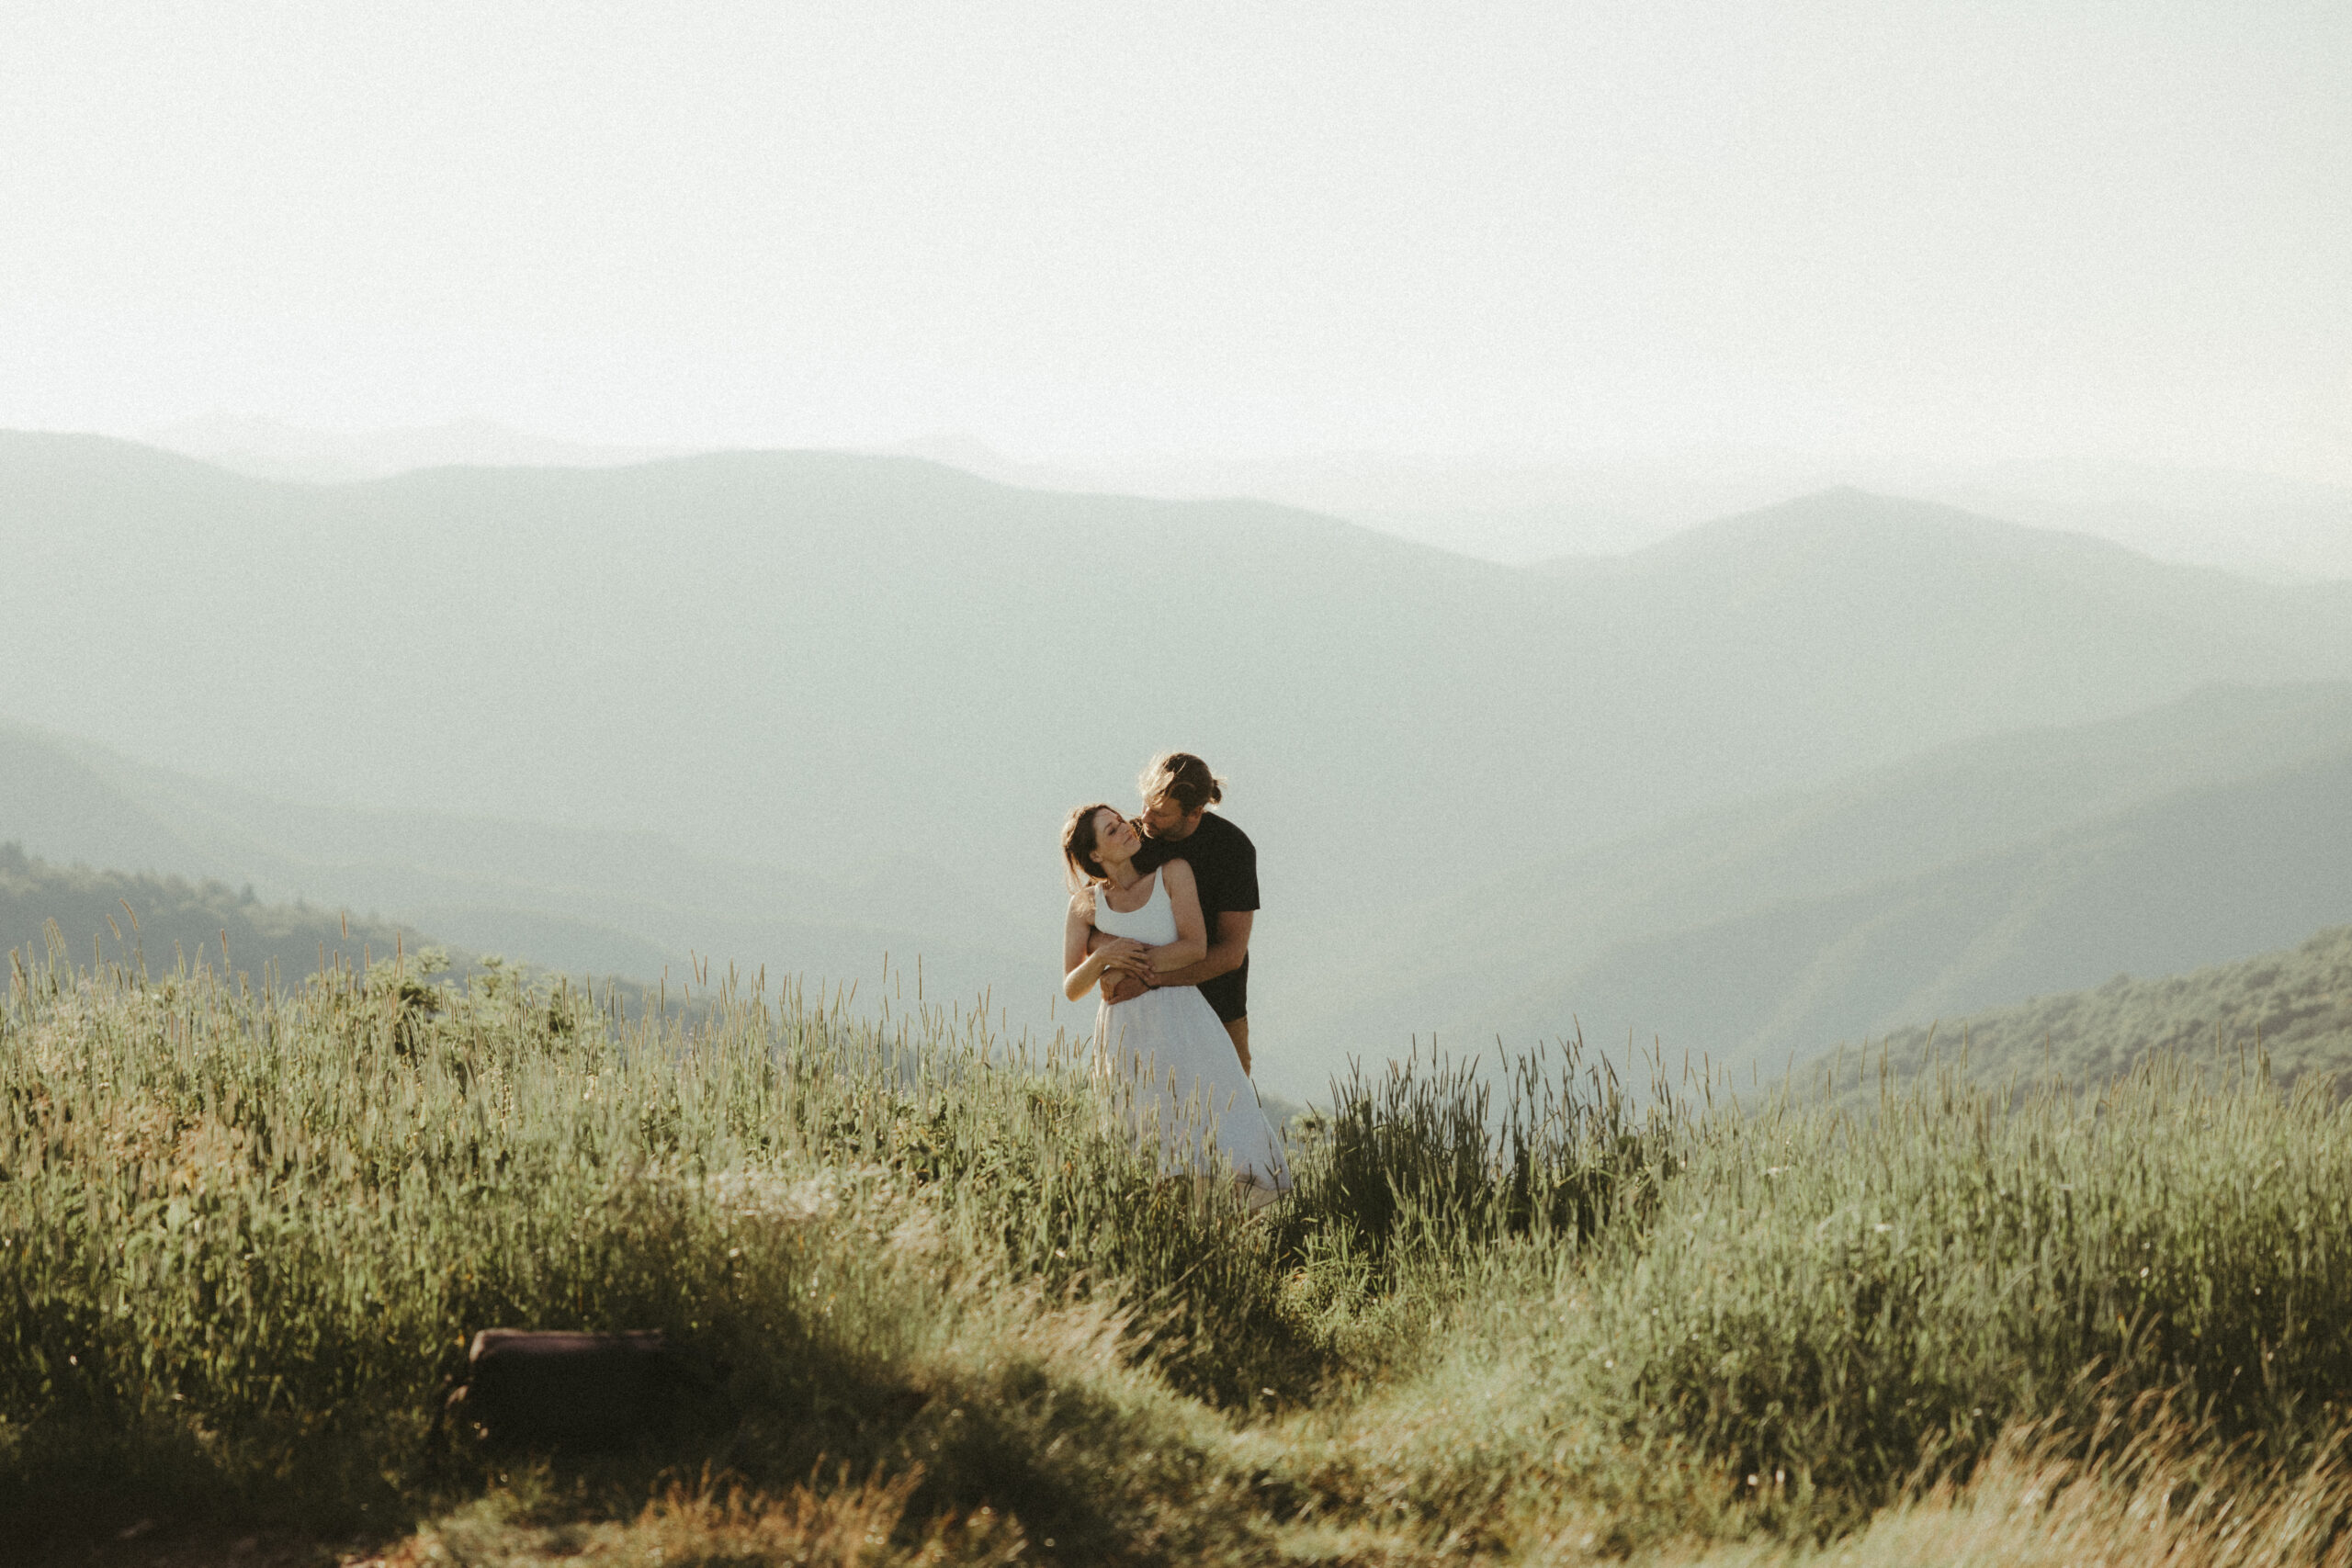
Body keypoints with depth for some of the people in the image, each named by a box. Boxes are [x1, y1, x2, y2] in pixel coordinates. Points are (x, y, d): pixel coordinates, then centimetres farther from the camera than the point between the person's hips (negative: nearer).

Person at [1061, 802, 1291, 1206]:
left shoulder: (1173, 874, 4)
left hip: (1182, 1021, -1)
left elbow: (1195, 947, -7)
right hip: (1124, 1033, 1)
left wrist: (1129, 964, -7)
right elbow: (1072, 988, 5)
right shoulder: (1086, 904, 8)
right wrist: (1102, 957, -15)